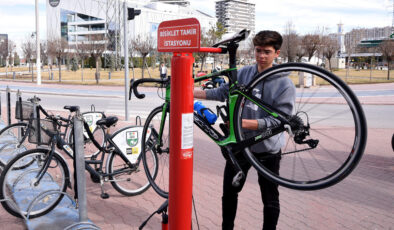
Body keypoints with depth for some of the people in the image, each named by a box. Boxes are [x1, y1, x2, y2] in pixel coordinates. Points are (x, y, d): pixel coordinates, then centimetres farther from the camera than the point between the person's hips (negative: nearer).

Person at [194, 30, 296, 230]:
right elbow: (222, 92, 3)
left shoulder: (285, 84, -14)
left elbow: (279, 121, -19)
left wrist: (246, 123, -30)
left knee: (270, 200, 11)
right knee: (229, 192, 17)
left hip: (267, 150, -4)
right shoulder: (244, 73, -2)